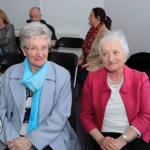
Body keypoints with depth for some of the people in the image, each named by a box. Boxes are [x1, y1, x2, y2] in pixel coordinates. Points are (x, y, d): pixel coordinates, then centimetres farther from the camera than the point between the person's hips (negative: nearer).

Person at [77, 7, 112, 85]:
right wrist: (81, 58, 2)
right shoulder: (93, 29, 5)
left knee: (82, 77, -23)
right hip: (87, 61, 7)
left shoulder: (104, 32, -19)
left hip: (98, 64, -7)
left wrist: (90, 63, -16)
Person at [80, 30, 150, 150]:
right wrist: (100, 139, -10)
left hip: (136, 137, 1)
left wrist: (122, 140, -14)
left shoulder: (140, 78, 1)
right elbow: (85, 115, 5)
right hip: (106, 137, -1)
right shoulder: (92, 79, 2)